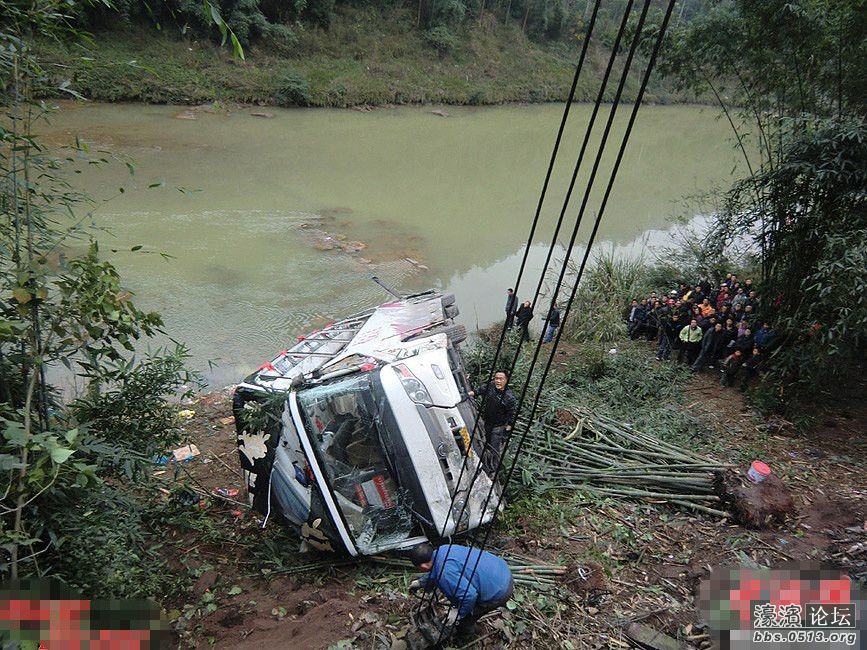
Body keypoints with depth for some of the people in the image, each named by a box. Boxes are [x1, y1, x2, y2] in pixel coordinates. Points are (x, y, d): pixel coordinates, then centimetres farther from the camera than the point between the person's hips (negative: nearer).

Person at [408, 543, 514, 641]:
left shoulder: (445, 574, -27)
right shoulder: (442, 550, 1)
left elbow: (469, 595, -29)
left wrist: (459, 613, -13)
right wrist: (421, 582, 31)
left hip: (498, 592, -8)